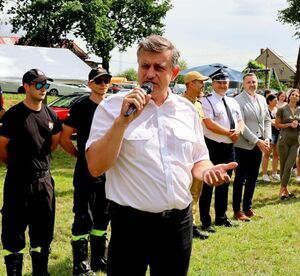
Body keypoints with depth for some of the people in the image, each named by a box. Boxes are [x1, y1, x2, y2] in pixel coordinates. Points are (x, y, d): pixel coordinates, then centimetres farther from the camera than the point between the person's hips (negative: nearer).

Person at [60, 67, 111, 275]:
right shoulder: (80, 108, -7)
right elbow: (64, 138, -4)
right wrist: (82, 155, 1)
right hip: (85, 173, -5)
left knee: (102, 217, 14)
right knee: (83, 219, 1)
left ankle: (99, 259, 27)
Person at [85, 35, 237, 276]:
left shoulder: (187, 110, 6)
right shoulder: (112, 107, -7)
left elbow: (198, 160, 15)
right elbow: (96, 167, -15)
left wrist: (207, 171, -8)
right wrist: (123, 120, -24)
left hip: (179, 221, 4)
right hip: (131, 221, -4)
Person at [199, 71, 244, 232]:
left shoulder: (233, 102, 14)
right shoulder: (207, 101, -9)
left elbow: (240, 121, 14)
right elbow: (209, 124, -18)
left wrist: (238, 131, -9)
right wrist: (230, 133, -15)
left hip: (229, 147, 7)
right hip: (213, 147, -7)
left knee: (224, 184, 16)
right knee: (208, 185, -3)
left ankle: (221, 217, 30)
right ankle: (205, 222, 4)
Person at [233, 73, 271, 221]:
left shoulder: (262, 99, 10)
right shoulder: (238, 100, -11)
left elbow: (267, 120, 13)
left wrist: (267, 138, -1)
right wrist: (257, 141, -18)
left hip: (259, 144, 6)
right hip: (244, 145, -6)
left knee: (253, 177, 13)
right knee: (240, 178, 3)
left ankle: (247, 207, 25)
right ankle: (237, 210, 12)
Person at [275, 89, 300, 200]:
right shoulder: (282, 110, -2)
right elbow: (277, 124, 0)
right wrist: (290, 124, -12)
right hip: (284, 140, -3)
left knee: (289, 166, -5)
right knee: (283, 166, 3)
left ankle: (282, 190, 3)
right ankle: (285, 190, 13)